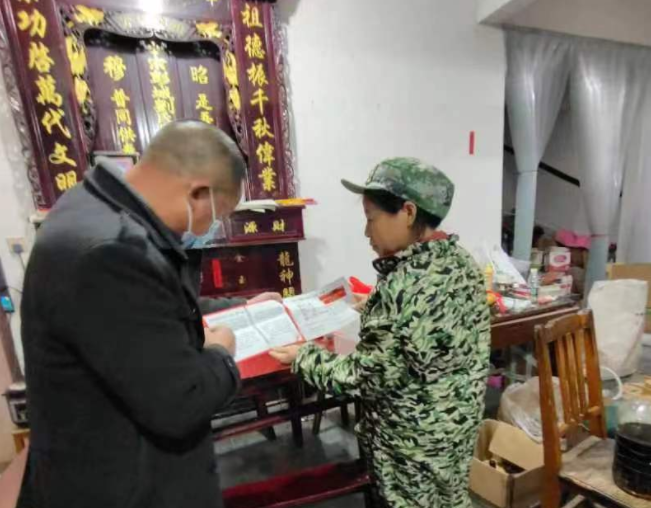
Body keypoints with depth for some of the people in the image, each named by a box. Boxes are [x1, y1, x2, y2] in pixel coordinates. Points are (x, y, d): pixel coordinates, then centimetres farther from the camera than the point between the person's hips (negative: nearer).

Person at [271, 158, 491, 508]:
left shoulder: (405, 286, -33)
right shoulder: (458, 259, -5)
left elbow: (363, 377, -26)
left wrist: (302, 357, -13)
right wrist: (372, 309, 11)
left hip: (413, 441, -7)